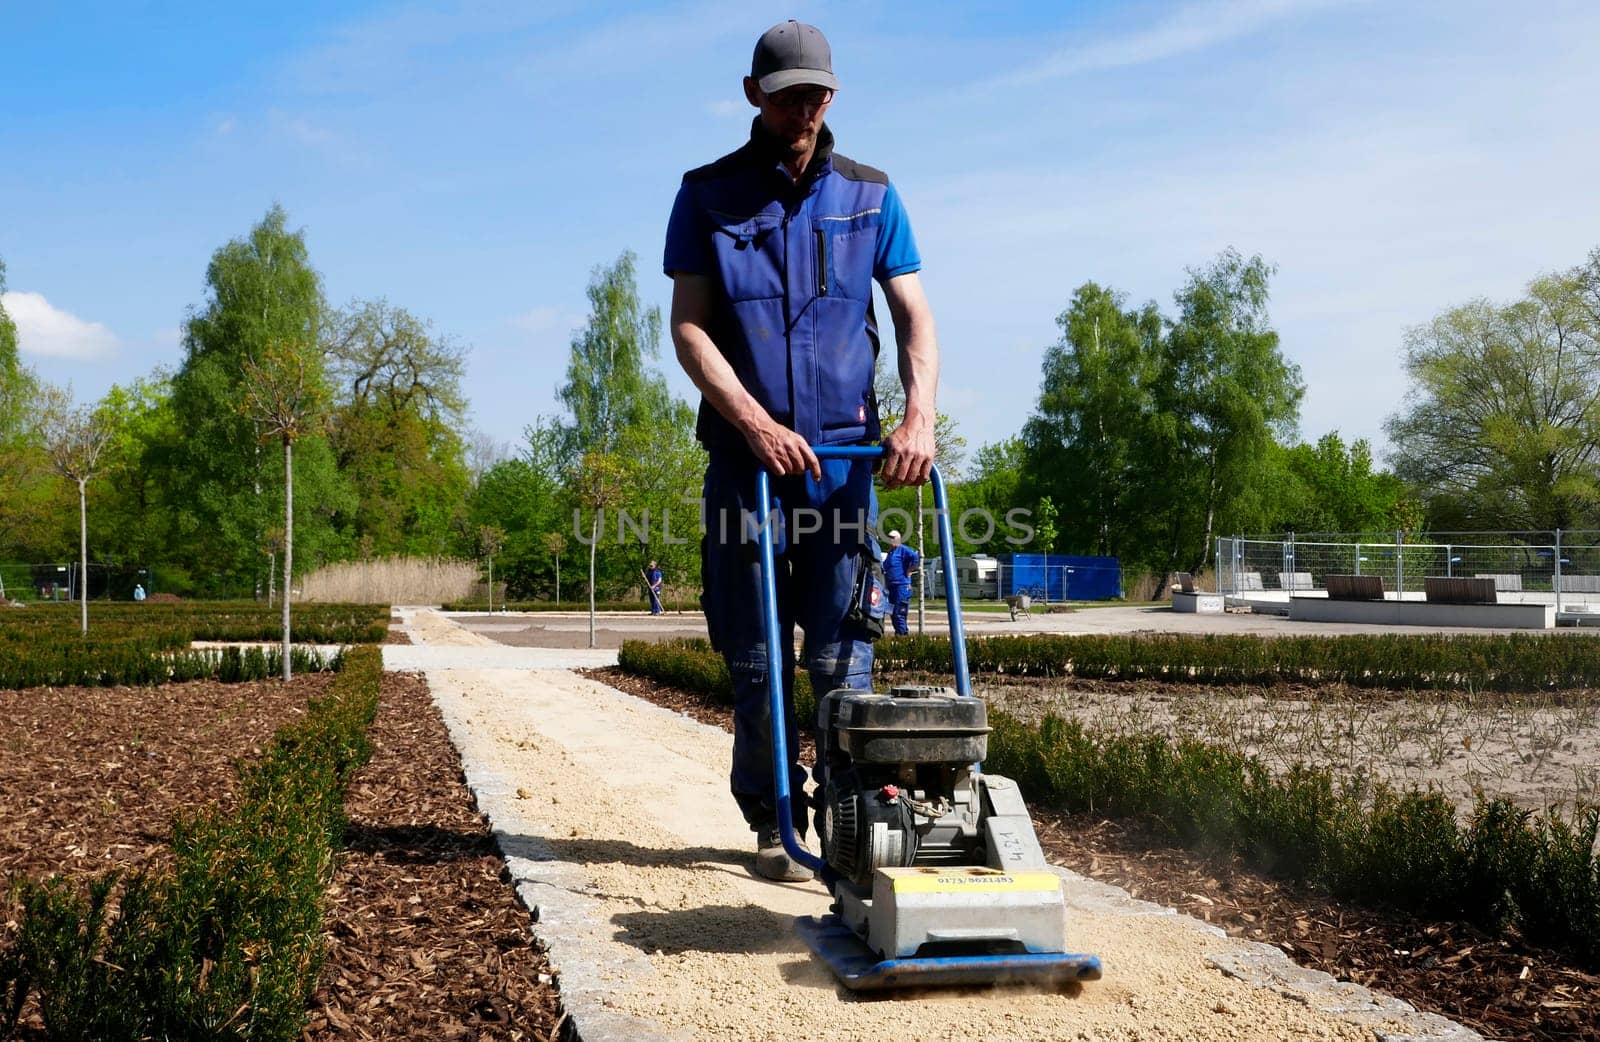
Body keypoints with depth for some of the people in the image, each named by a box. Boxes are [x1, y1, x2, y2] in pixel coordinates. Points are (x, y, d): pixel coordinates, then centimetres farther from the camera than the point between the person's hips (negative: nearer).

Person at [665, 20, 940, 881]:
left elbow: (914, 316, 4)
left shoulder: (869, 196, 8)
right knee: (756, 657, 3)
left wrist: (919, 414, -14)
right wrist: (757, 425, -16)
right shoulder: (708, 195, 3)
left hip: (844, 457, 1)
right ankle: (774, 824, 14)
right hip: (746, 456, 0)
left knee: (841, 655, -1)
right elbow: (688, 328, -3)